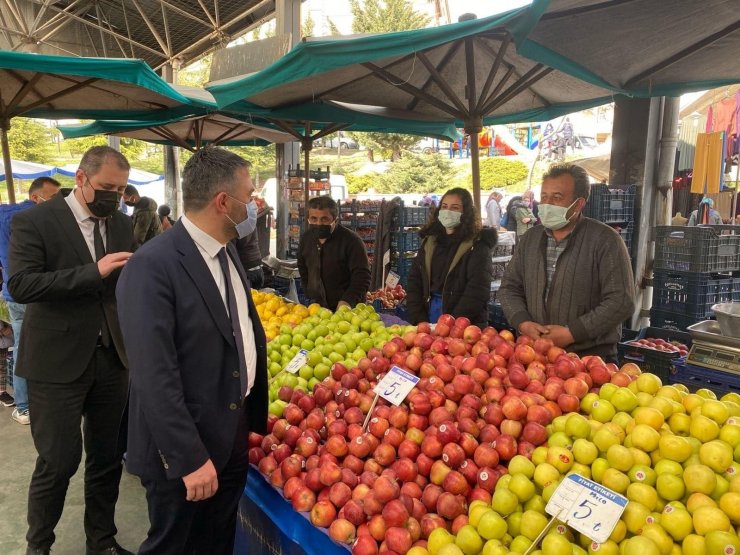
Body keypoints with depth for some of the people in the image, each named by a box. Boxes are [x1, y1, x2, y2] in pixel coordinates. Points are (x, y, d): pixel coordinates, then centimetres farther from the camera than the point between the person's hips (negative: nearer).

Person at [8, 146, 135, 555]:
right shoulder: (34, 221, -7)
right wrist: (94, 272, -24)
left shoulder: (122, 223, 9)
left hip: (111, 357, 5)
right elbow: (20, 285, -18)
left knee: (108, 457, 13)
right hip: (58, 361, -5)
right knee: (58, 461, 5)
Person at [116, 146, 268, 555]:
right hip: (183, 448, -8)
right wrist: (190, 458, -22)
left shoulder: (227, 253, 5)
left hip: (233, 437, 8)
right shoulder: (152, 267, -23)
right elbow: (154, 377, -24)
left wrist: (255, 416, 11)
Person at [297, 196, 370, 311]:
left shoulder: (352, 240, -16)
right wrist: (310, 294, 11)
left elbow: (362, 276, -20)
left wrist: (347, 301, -31)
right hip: (317, 307, 5)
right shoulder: (306, 238, 3)